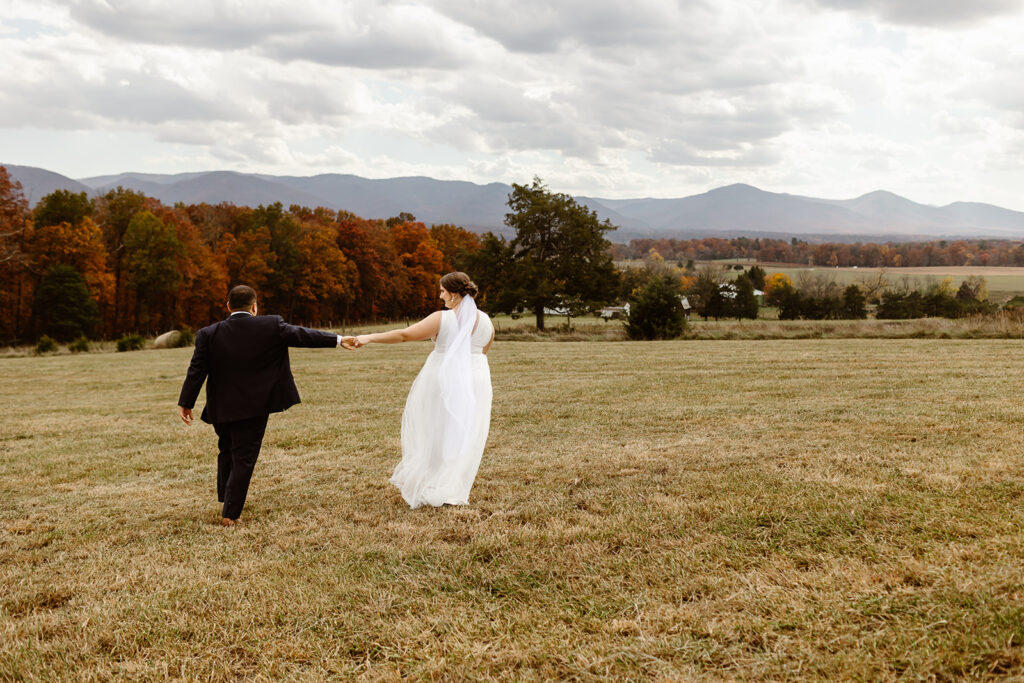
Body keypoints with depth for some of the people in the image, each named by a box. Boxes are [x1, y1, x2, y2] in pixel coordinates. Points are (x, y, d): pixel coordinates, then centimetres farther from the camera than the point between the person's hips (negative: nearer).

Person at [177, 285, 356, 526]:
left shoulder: (209, 334, -4)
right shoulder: (271, 326, -8)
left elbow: (196, 371, -5)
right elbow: (301, 335, -3)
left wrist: (185, 403, 2)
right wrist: (338, 340, 5)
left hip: (221, 407, 3)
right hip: (254, 407, -2)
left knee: (226, 452, 24)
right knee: (243, 459, 4)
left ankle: (225, 500, 36)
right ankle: (230, 514, 4)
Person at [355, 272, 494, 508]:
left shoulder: (441, 319, -15)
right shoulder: (485, 321, -2)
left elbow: (403, 335, -16)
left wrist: (370, 338, -10)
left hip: (443, 380, -3)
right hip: (475, 381, 3)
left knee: (435, 432, 13)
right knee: (464, 437, 8)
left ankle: (425, 484, 20)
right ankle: (452, 491, 9)